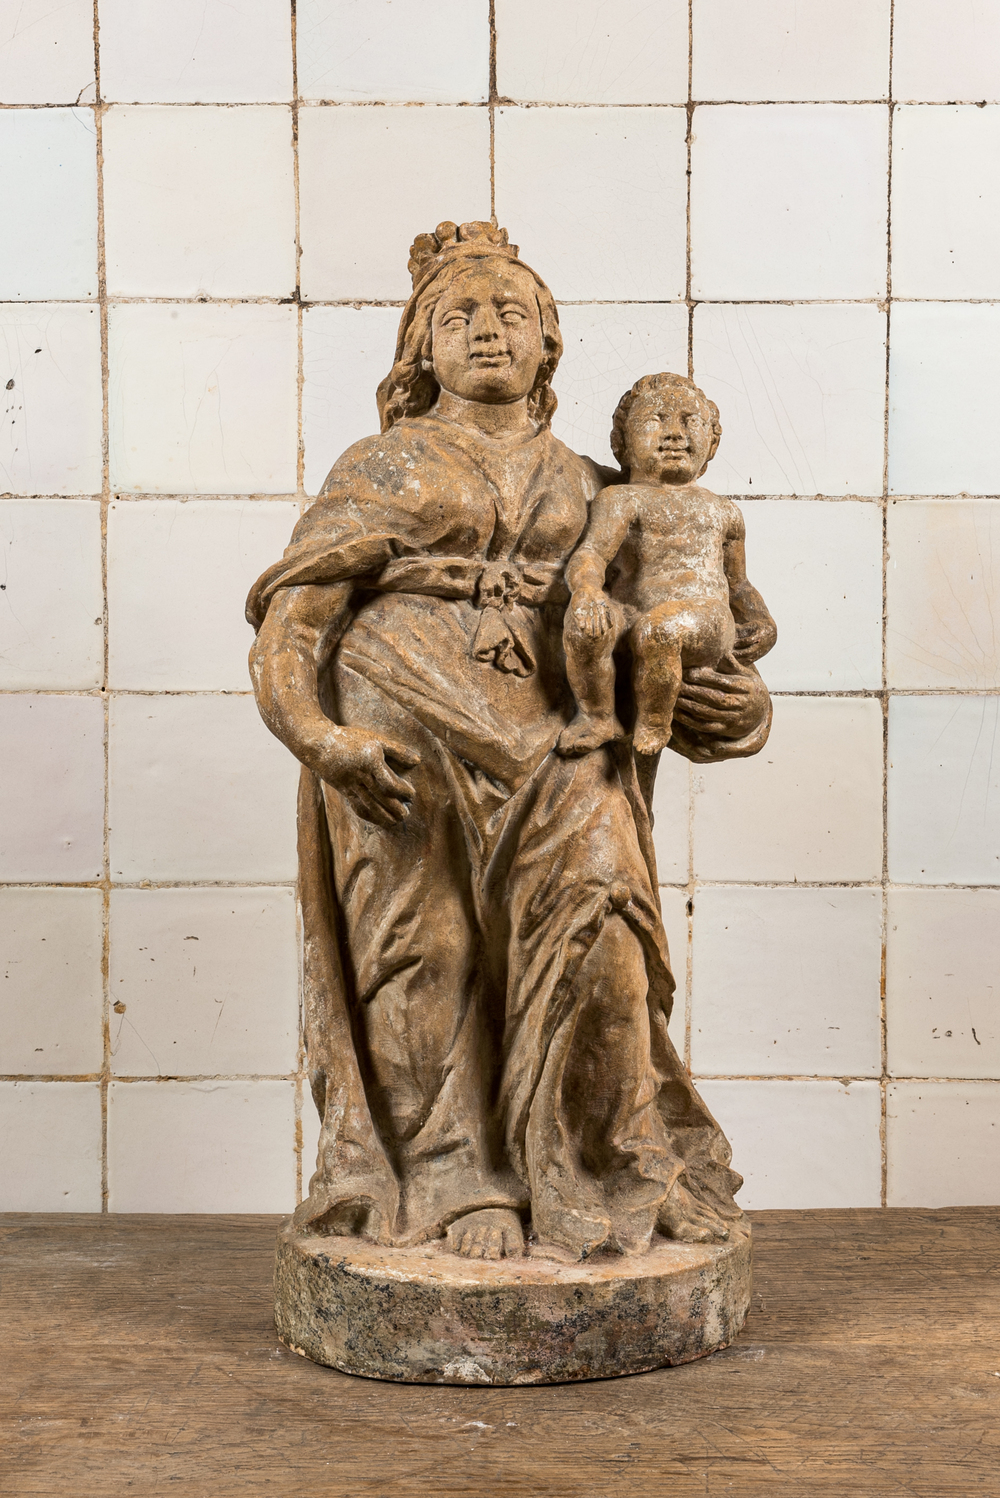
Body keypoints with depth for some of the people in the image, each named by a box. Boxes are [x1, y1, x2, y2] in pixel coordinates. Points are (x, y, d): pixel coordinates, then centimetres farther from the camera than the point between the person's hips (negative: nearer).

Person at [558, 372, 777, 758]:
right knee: (584, 622, -35)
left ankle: (653, 721, -10)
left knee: (661, 626, -36)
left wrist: (763, 625, 20)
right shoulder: (622, 499, 14)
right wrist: (586, 592, -28)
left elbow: (738, 584, 40)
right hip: (634, 614, -1)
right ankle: (597, 716, -10)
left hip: (706, 625, 1)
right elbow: (589, 554, -4)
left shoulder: (723, 512, 29)